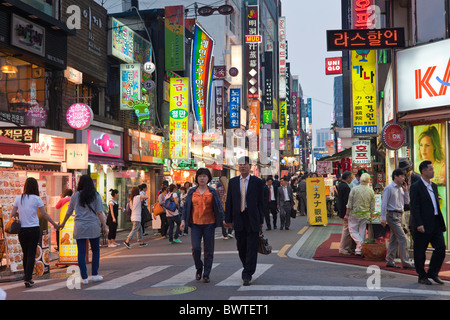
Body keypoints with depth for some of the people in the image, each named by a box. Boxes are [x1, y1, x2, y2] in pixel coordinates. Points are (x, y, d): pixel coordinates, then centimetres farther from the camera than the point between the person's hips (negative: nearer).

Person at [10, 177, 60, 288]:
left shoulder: (18, 198, 1)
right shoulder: (36, 199, -7)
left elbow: (12, 214, 3)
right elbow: (45, 214, -4)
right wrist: (55, 224, 4)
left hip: (22, 230, 3)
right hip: (34, 229, -3)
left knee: (25, 253, 16)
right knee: (31, 254, 2)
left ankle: (26, 276, 24)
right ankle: (28, 279, -2)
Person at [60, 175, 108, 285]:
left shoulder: (75, 196, 4)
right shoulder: (96, 195, 0)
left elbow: (69, 212, 10)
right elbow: (99, 213, -4)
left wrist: (63, 223, 25)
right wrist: (104, 226, -1)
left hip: (79, 227, 1)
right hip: (93, 227, -1)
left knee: (81, 252, 3)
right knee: (95, 250, 14)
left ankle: (84, 278, 4)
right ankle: (94, 275, 15)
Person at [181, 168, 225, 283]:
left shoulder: (212, 192, 4)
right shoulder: (192, 191, 7)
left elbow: (219, 206, 4)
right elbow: (186, 206, 10)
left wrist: (223, 219, -6)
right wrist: (183, 220, 1)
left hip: (209, 224, 0)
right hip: (195, 224, 0)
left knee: (208, 250, 1)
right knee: (196, 248, -9)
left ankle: (206, 274, 11)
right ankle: (199, 269, 17)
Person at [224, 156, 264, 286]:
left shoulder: (257, 182, 2)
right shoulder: (233, 182, 8)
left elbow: (260, 202, 2)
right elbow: (229, 202, 8)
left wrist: (261, 220, 0)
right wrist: (228, 219, 3)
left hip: (252, 218, -3)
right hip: (238, 218, 3)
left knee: (252, 248, -4)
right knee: (241, 248, 10)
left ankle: (247, 275, -2)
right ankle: (247, 269, 29)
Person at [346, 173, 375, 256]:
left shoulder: (354, 189, -8)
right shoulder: (371, 191, 0)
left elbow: (349, 204, -6)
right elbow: (372, 206, 5)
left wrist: (347, 214, 1)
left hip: (354, 214, -3)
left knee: (353, 230, 9)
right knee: (362, 232, 10)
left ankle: (359, 244, -12)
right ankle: (359, 249, 11)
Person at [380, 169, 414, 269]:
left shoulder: (401, 188, 15)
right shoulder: (389, 188, -9)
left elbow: (407, 202, 19)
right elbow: (384, 203, -12)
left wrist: (405, 190, 7)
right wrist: (383, 218, -16)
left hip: (399, 215, 8)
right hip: (392, 215, -8)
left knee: (394, 239, 10)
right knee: (402, 238, -11)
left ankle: (389, 261, 17)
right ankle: (405, 262, -8)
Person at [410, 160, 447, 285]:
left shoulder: (434, 186, 16)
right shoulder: (416, 187, -8)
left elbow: (436, 205, 20)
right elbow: (414, 207, -13)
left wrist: (441, 222, 15)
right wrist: (419, 224, -20)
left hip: (436, 223, 7)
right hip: (423, 225, -7)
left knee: (441, 248, 2)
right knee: (420, 251, 3)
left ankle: (432, 273, 18)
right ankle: (422, 276, 16)